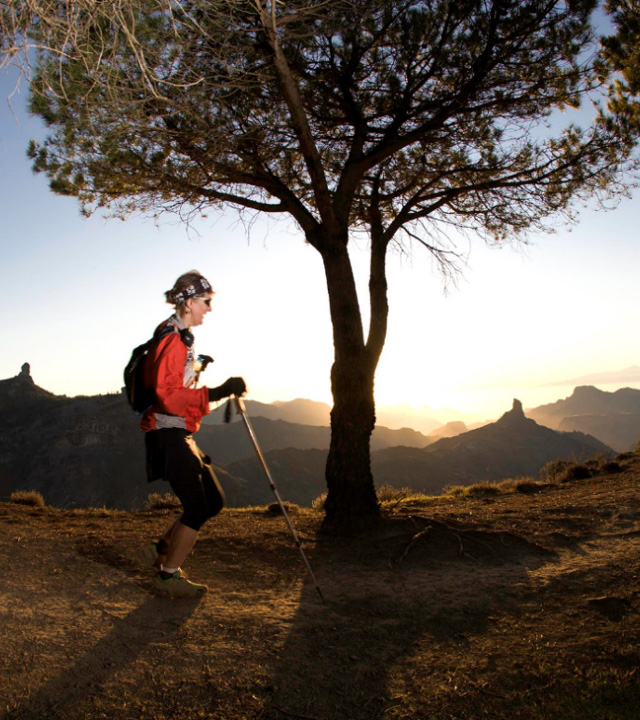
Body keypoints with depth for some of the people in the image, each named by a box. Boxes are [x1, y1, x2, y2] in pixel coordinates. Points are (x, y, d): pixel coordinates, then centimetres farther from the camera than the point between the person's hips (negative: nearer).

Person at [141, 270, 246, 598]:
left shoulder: (181, 338, 16)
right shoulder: (171, 338, -15)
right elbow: (168, 395, -25)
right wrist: (216, 393, -28)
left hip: (180, 435, 10)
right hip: (169, 435, -10)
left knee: (213, 501, 11)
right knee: (198, 509, -4)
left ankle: (161, 549, 24)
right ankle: (168, 575, 12)